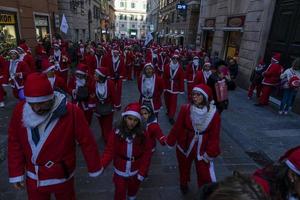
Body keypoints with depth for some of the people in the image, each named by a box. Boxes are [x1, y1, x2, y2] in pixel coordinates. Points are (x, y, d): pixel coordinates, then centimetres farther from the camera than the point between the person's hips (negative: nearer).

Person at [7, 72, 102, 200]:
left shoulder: (71, 112, -27)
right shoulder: (20, 110, -14)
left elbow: (87, 142, -17)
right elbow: (14, 143, -2)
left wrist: (94, 168, -6)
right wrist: (16, 173, 1)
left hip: (62, 177, -2)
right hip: (33, 179, 3)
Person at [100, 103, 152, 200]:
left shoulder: (142, 135, -18)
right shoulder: (116, 133, -20)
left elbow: (146, 154, -12)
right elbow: (109, 151, -19)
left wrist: (142, 172, -11)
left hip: (135, 172, 1)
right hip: (120, 172, -1)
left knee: (133, 190, 28)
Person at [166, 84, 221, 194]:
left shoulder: (213, 113, -17)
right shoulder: (186, 109, -19)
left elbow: (214, 134, -11)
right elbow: (177, 127, -11)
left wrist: (211, 152, -10)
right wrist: (170, 141, -2)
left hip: (202, 148, -1)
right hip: (185, 145, 1)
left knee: (205, 173, 5)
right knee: (184, 167, 24)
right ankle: (184, 184, 55)